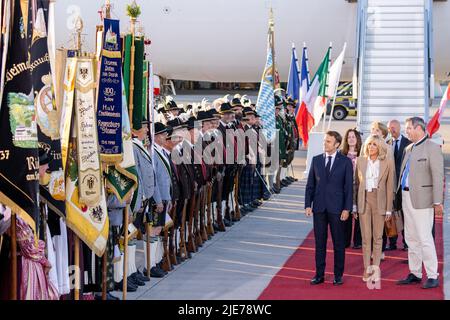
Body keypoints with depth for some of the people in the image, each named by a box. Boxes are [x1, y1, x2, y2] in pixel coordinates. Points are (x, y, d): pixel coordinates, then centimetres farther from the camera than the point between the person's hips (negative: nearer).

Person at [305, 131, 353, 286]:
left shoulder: (345, 162, -1)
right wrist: (308, 205, 0)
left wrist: (347, 209, -8)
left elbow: (349, 187, -2)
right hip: (319, 207, 3)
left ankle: (338, 275, 15)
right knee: (319, 243, 7)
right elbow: (310, 184, 8)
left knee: (338, 243, 5)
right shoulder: (316, 160, 7)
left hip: (337, 208, -2)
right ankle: (319, 274, 14)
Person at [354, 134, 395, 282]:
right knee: (366, 237, 4)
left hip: (379, 200, -1)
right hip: (363, 200, 1)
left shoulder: (388, 162, -2)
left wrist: (389, 209, -3)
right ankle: (366, 269, 11)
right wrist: (354, 205, 4)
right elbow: (356, 183, 8)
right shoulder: (360, 160, 4)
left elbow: (390, 186, -1)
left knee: (377, 237, 5)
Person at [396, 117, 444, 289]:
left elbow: (438, 176, -13)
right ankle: (414, 274, 22)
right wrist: (399, 194, 11)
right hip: (406, 197, 8)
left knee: (425, 238, -8)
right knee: (411, 239, 13)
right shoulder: (408, 149, 15)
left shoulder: (432, 148, -8)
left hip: (421, 199, -8)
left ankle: (432, 276, 0)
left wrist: (437, 202, -18)